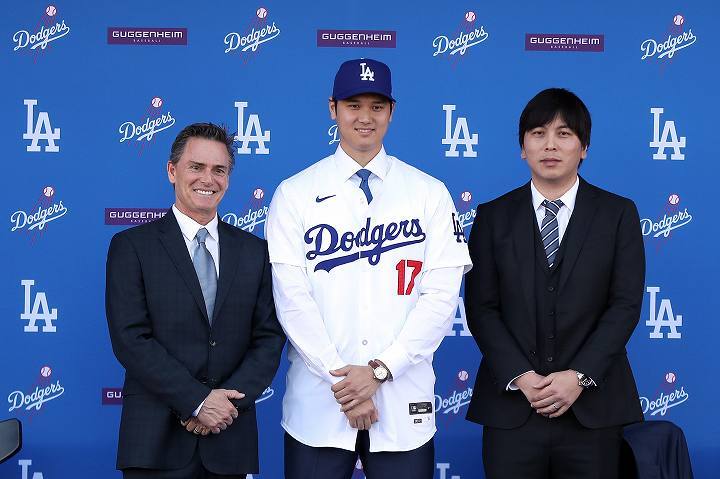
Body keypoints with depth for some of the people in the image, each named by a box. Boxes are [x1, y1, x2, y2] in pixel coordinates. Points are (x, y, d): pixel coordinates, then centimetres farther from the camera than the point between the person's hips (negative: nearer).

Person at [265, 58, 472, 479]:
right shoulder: (294, 194, 2)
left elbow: (442, 296, -3)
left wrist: (379, 370, -11)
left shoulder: (430, 194, 3)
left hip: (403, 402, 0)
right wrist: (340, 380, -11)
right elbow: (292, 298, -4)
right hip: (318, 402, 0)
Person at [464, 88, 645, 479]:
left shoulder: (618, 214, 5)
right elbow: (480, 307, 1)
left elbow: (626, 304, -1)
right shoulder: (493, 216, 7)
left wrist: (580, 376, -12)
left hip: (592, 407, 0)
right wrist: (520, 377, -11)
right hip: (511, 406, 1)